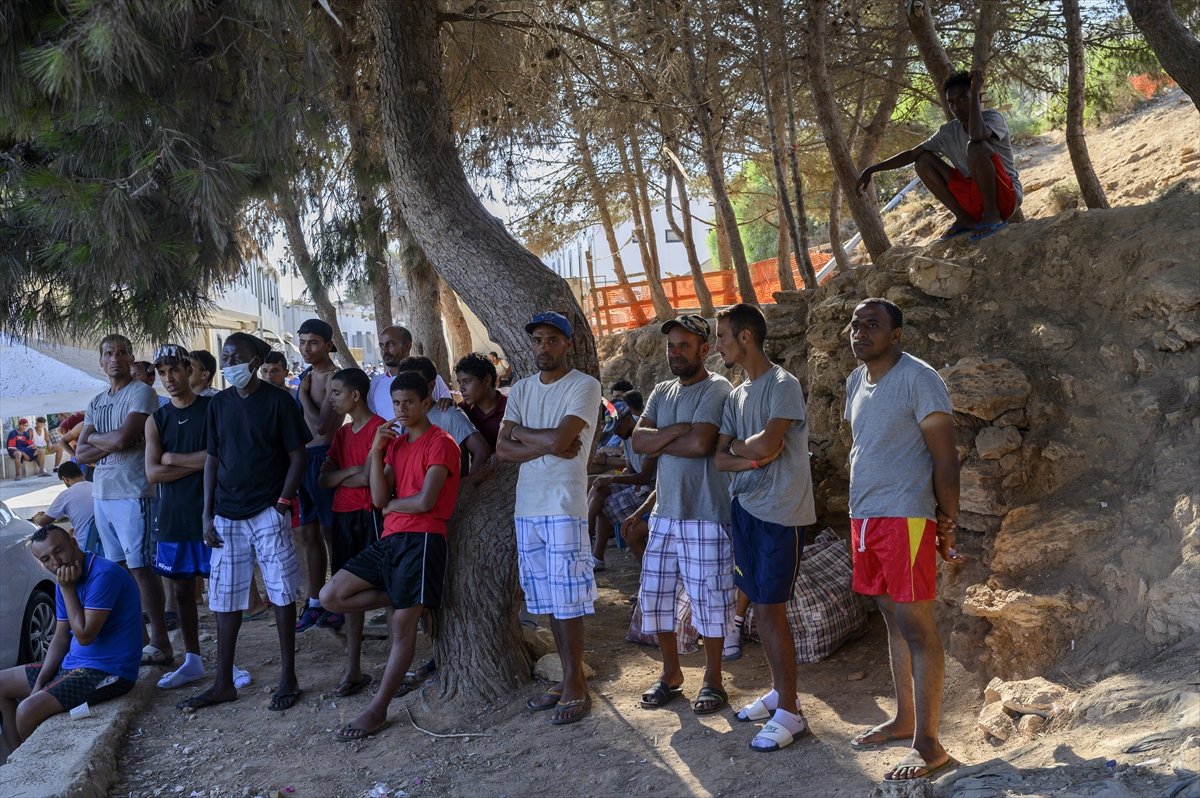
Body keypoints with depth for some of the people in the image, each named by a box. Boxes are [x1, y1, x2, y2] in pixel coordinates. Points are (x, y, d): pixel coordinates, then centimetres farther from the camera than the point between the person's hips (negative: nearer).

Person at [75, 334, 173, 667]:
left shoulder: (141, 393, -7)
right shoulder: (96, 403, 15)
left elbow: (122, 438, -19)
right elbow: (81, 454, 7)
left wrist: (94, 438, 0)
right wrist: (114, 444, -10)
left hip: (132, 493, -7)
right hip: (102, 495, 7)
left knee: (141, 568, -5)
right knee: (118, 567, 10)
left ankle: (160, 643, 0)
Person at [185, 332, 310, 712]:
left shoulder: (278, 400, -5)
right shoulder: (219, 403, 8)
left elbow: (297, 456, -4)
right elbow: (212, 460, 11)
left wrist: (282, 503, -12)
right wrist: (207, 514, 6)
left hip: (268, 512, -5)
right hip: (228, 515, 5)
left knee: (281, 594, 1)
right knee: (225, 598, 9)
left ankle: (288, 679, 11)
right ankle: (223, 683, 20)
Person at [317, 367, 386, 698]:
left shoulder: (379, 428, -7)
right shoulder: (342, 433, 17)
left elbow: (370, 477, -15)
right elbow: (324, 479, 9)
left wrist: (339, 478, 2)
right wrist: (352, 471, -8)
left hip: (369, 516, -7)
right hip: (342, 516, 7)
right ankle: (353, 670, 12)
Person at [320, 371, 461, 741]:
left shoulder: (441, 443, -6)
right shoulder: (395, 443, 18)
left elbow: (425, 501, -16)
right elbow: (379, 498, 6)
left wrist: (391, 504, 2)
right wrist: (376, 451, -2)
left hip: (421, 540, -8)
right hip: (389, 538, 8)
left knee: (402, 627, -5)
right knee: (331, 596, 2)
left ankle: (377, 710, 2)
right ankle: (403, 602, 15)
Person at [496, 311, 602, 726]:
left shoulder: (585, 386, -6)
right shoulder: (521, 389, 13)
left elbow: (560, 438, -19)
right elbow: (503, 449, 3)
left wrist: (521, 432, -3)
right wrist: (548, 446, -11)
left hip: (564, 507, -6)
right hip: (527, 506, 6)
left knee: (567, 599, -3)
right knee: (548, 599, 10)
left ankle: (576, 687, 6)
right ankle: (568, 679, 20)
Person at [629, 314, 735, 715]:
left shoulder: (717, 390, -10)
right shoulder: (662, 392, 12)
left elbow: (700, 444, -23)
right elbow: (638, 441, 0)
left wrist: (658, 442, -8)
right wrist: (675, 431, -16)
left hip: (706, 515, -7)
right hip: (665, 512, 7)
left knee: (708, 599, 2)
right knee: (653, 594, 12)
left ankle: (713, 680, 18)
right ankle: (671, 673, 28)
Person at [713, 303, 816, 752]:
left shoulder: (783, 386, -11)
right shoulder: (736, 395, 13)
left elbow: (765, 445, -22)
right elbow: (719, 458, 7)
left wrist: (735, 444, -3)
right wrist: (751, 458, -12)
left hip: (780, 513, -8)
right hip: (745, 508, 8)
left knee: (770, 608, -6)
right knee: (759, 605, 12)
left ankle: (789, 712, 3)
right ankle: (779, 690, 26)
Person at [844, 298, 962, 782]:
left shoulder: (918, 379, -12)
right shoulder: (856, 380, 13)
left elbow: (945, 457, -12)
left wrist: (948, 525, -12)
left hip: (906, 517, -8)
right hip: (864, 516, 8)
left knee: (916, 625, -5)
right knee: (893, 619, 16)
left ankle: (928, 746, 1)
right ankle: (904, 719, 29)